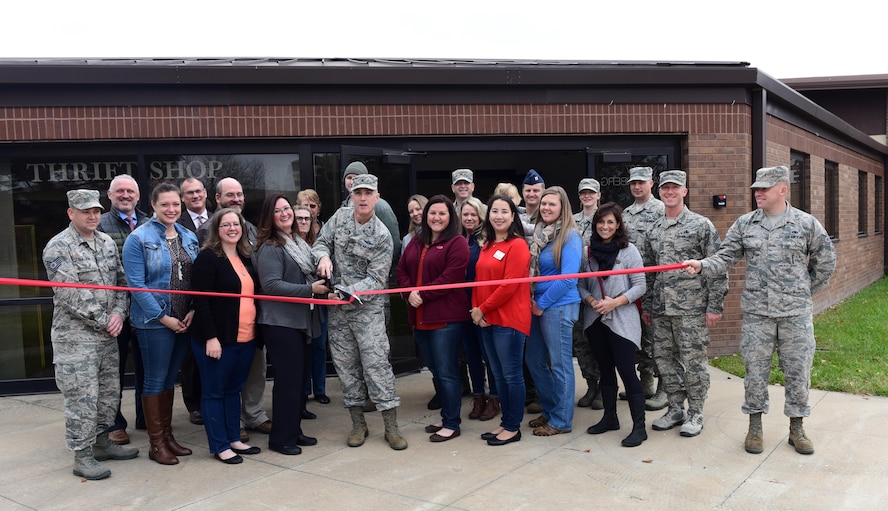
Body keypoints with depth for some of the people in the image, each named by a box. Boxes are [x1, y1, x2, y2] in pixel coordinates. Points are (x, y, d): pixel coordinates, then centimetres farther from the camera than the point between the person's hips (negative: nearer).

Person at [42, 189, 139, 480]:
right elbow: (70, 295, -16)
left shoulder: (107, 243, 10)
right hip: (75, 336, -7)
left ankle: (101, 442, 30)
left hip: (108, 335, 7)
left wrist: (118, 313, -5)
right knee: (82, 397, -2)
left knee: (109, 392, 14)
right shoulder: (58, 247, -10)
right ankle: (82, 456, 11)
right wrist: (103, 321, -14)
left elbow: (121, 281, 12)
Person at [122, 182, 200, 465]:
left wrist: (193, 310, -3)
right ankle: (156, 443, 14)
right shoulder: (138, 239, -8)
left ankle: (168, 435, 26)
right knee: (155, 380, 3)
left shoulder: (189, 237, 9)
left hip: (184, 321, 5)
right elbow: (136, 284, -13)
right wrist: (163, 317, -15)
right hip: (154, 322, -5)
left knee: (170, 378, 15)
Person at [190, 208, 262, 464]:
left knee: (234, 389, 16)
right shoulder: (208, 258, -9)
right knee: (214, 391, 5)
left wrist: (255, 330, 12)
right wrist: (210, 337, -19)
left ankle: (234, 438, 26)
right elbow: (201, 301, -14)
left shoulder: (246, 258, 13)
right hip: (217, 339, -7)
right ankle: (220, 446, 13)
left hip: (246, 338, 7)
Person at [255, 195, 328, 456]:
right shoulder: (270, 248, -12)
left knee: (299, 378, 14)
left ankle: (294, 430, 25)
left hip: (302, 320, 8)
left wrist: (323, 286, 5)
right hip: (281, 323, -8)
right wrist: (310, 290, -21)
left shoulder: (299, 243, 14)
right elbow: (271, 285, -22)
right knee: (287, 380, -4)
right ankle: (281, 438, 8)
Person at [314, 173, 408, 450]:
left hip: (368, 308, -4)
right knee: (346, 365, 9)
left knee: (377, 363, -7)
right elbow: (320, 242, 9)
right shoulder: (340, 217, 4)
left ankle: (391, 426, 2)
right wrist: (324, 256, -15)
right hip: (337, 308, 5)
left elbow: (376, 280, -12)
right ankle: (358, 424, 21)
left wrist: (347, 291, -24)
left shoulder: (382, 236, -10)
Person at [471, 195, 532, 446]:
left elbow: (510, 285, -18)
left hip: (509, 320, -8)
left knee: (512, 374, 1)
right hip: (487, 320, 8)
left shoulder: (518, 245, -11)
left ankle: (513, 427, 12)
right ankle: (505, 422, 26)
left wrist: (483, 309, -12)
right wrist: (477, 310, 0)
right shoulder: (487, 246, 14)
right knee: (498, 375, 15)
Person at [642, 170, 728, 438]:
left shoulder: (701, 225, -4)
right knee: (664, 359, 10)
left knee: (693, 360, 2)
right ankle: (675, 409, 25)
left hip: (691, 308, -5)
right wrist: (647, 305, 15)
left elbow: (717, 267, -6)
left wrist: (714, 306, -10)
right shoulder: (653, 229, 12)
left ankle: (695, 413, 16)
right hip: (660, 309, 6)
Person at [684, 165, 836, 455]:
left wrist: (804, 291, 10)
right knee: (755, 371, 7)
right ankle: (755, 427, 22)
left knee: (798, 372, 8)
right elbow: (726, 257, 1)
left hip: (796, 314, -1)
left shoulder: (806, 223, -1)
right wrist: (701, 266, -17)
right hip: (756, 313, 1)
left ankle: (796, 429, 25)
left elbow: (825, 262, 9)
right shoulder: (745, 224, 3)